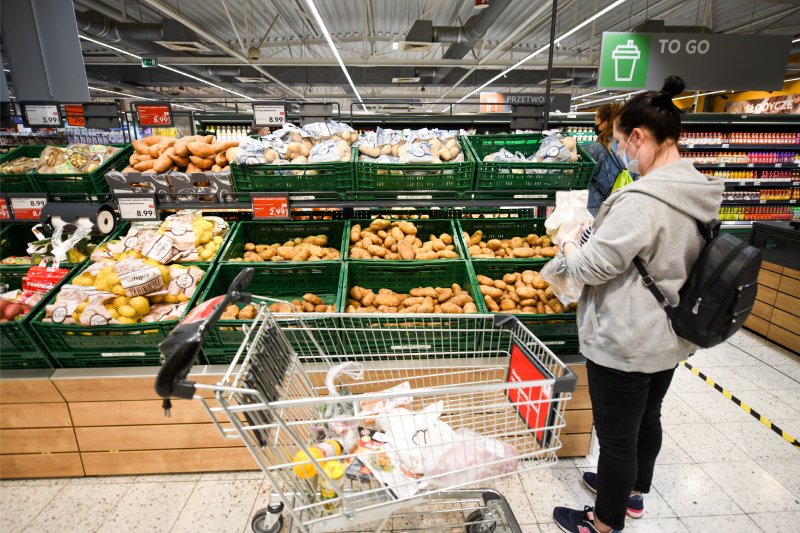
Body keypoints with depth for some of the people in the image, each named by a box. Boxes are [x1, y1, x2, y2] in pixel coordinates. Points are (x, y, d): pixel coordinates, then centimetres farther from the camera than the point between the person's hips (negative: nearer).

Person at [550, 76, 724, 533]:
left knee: (617, 436, 10)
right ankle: (633, 490, 51)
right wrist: (598, 233, 9)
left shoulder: (643, 200, -28)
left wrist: (570, 242, -2)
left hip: (626, 342, -9)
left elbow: (592, 268, -23)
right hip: (669, 337, 9)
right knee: (647, 417, 27)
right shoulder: (701, 192, 2)